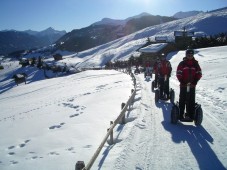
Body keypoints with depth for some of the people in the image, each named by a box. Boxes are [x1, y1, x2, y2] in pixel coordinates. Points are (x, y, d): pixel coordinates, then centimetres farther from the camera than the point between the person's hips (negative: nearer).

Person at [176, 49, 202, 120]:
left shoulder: (195, 63, 6)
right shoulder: (182, 63, -2)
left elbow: (199, 73, 7)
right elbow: (178, 73, -4)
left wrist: (195, 81, -6)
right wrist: (182, 81, -13)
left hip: (192, 85, 3)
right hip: (183, 85, -2)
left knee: (191, 100, 6)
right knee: (182, 100, 2)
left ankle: (191, 114, 14)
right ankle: (180, 114, 7)